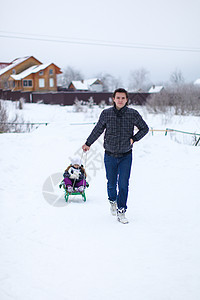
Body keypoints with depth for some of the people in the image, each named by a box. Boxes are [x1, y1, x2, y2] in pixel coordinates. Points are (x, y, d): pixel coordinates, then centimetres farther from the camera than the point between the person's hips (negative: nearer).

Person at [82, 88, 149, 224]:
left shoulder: (133, 114, -6)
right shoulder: (106, 114, -5)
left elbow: (145, 128, 8)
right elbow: (98, 130, 10)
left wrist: (134, 138, -5)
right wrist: (88, 143, 14)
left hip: (126, 156, -1)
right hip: (110, 155, 1)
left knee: (123, 184, -5)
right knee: (111, 183, 10)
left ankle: (121, 211, 8)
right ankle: (113, 200, 40)